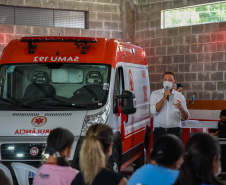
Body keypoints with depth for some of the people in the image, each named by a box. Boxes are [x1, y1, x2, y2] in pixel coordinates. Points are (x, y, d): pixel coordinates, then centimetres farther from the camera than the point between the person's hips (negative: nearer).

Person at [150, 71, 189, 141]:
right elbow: (154, 111, -8)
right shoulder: (155, 94, 7)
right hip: (159, 131, -1)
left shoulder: (180, 96, 8)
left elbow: (186, 117, 5)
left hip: (175, 131, 1)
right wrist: (164, 98, -12)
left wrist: (181, 109, -16)